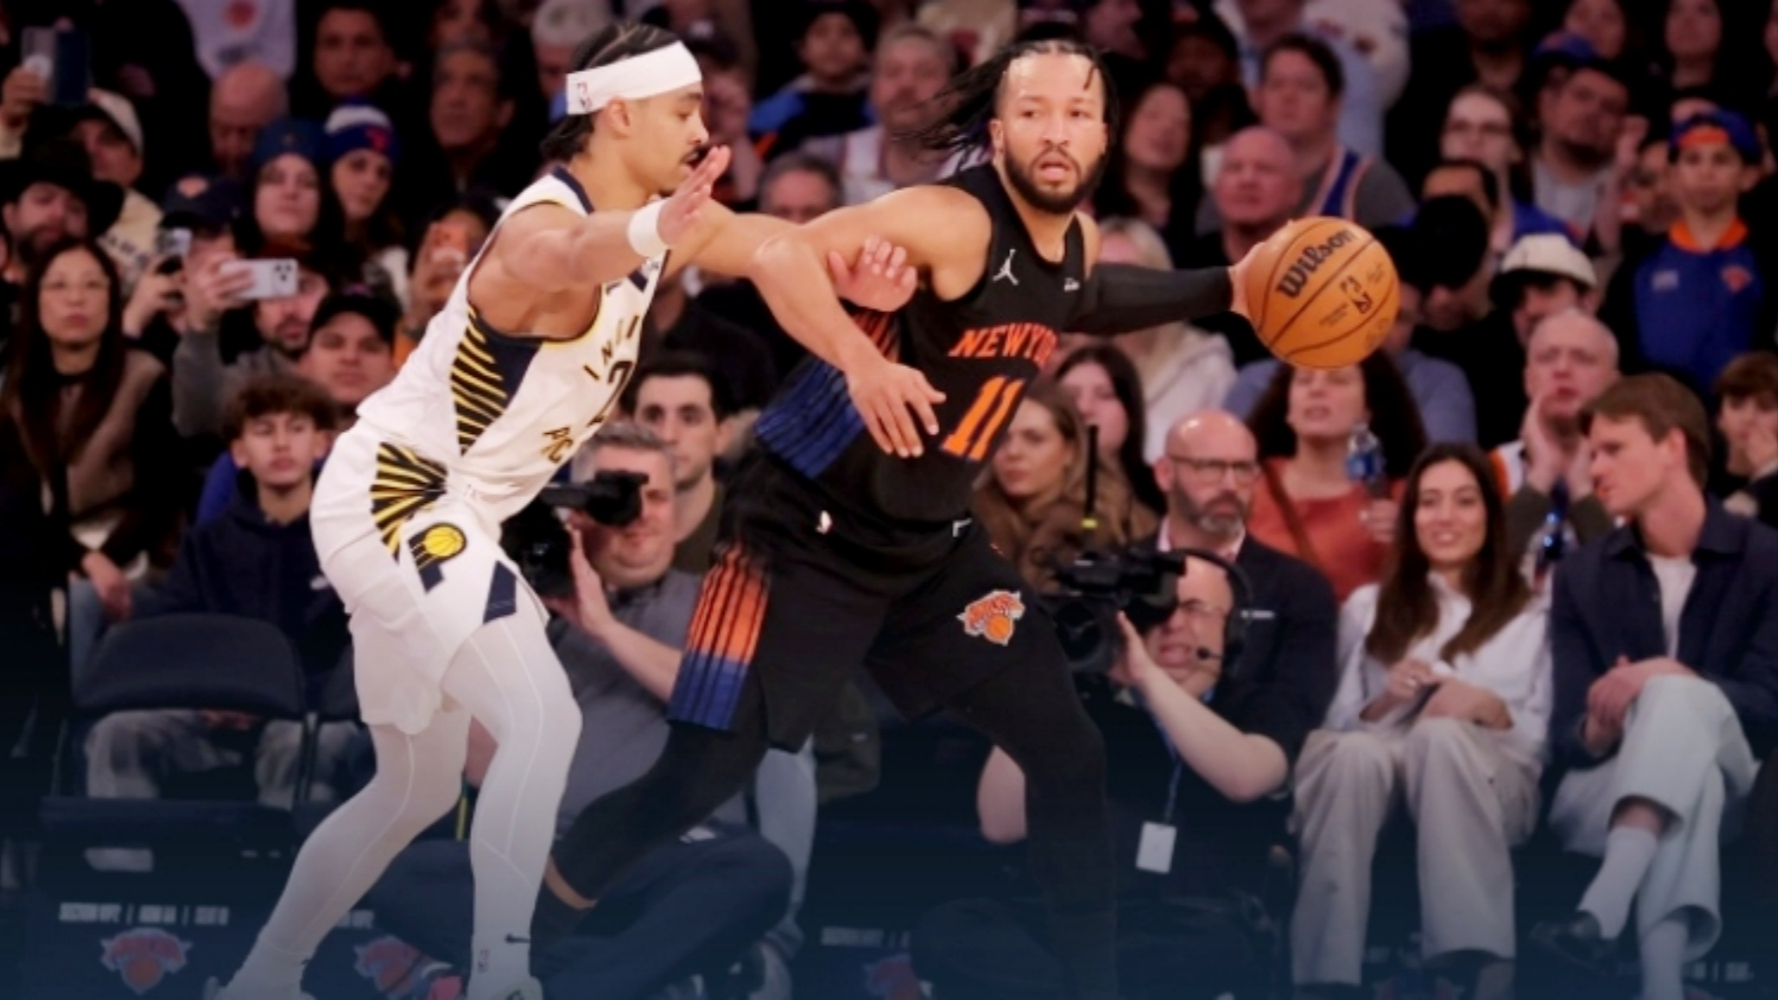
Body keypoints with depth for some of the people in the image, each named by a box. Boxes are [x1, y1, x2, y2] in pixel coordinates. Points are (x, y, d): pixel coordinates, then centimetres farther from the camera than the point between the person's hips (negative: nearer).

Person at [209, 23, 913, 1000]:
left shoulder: (664, 214, 4)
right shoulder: (547, 224, -26)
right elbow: (567, 261, -50)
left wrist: (853, 270, -23)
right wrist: (651, 234, -75)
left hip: (433, 517, 10)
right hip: (391, 498, -10)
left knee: (416, 790, 19)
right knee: (542, 721, -25)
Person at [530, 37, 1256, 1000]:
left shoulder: (1075, 241, 2)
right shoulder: (955, 218, -24)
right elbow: (781, 254, -39)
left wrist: (1223, 292, 22)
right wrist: (861, 361, -54)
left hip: (930, 542, 8)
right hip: (808, 531, -8)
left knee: (1068, 754, 3)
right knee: (697, 780, -7)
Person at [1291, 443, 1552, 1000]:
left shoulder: (1532, 620, 24)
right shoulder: (1368, 608, 29)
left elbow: (1545, 740, 12)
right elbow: (1334, 723, 19)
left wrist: (1490, 708, -8)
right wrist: (1384, 701, -2)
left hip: (1487, 784, -1)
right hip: (1377, 770, 1)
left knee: (1441, 733, -39)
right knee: (1356, 751, -38)